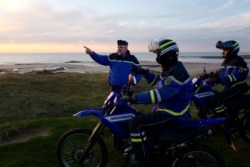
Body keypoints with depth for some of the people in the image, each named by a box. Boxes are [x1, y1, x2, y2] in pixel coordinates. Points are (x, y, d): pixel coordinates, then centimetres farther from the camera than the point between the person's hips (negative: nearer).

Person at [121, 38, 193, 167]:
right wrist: (144, 73, 11)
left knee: (136, 124, -22)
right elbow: (158, 83, 24)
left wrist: (134, 98, -31)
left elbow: (159, 94, -33)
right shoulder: (171, 69, 10)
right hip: (167, 110, 11)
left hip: (172, 115, -11)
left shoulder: (176, 73, -24)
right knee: (140, 118, 25)